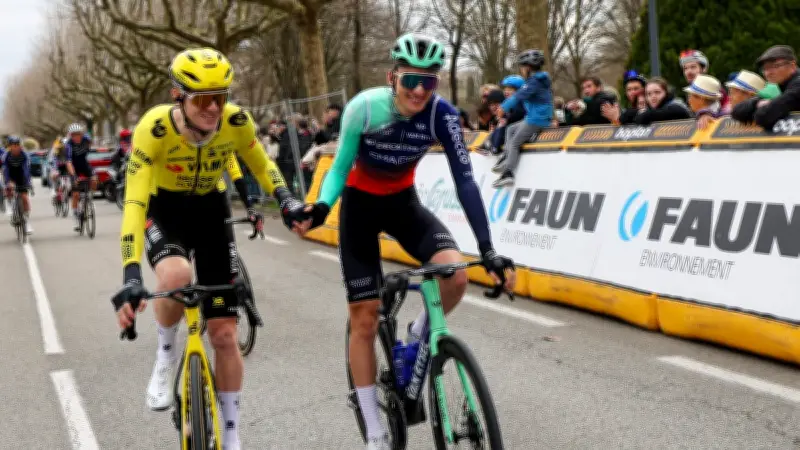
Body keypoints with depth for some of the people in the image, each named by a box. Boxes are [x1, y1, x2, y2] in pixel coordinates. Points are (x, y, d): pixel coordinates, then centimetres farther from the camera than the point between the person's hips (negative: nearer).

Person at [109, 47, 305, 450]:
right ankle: (166, 352, -6)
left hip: (211, 211, 2)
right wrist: (131, 277, -46)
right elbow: (134, 203, -36)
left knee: (224, 334, -2)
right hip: (164, 211, -2)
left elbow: (262, 166, -3)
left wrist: (285, 199, -23)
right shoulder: (155, 127, -31)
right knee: (176, 276, -39)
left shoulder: (236, 121, -23)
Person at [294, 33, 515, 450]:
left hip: (404, 202, 2)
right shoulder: (364, 107, -28)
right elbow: (340, 167, -17)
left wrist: (488, 250, -31)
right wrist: (321, 206, -37)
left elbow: (464, 181, -25)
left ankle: (415, 344, 6)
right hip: (360, 204, -2)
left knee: (456, 275, -26)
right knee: (364, 319, -4)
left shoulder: (442, 115, -23)